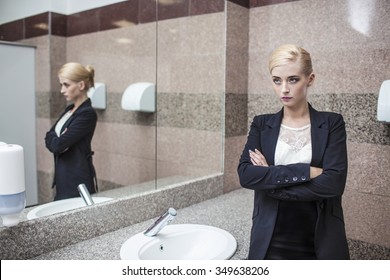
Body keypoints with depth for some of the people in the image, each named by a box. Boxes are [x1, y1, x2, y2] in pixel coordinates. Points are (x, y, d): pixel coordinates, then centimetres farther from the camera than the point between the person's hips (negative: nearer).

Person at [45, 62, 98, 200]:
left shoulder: (87, 114, -17)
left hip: (78, 180, -8)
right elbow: (49, 138, 10)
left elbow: (58, 145, -20)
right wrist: (58, 138, -10)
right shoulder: (70, 109, 11)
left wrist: (57, 139, 1)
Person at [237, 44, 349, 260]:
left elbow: (333, 183, -16)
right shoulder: (262, 124, 1)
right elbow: (245, 174, -13)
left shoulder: (331, 124, -4)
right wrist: (305, 171, -19)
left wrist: (270, 179, -14)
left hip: (321, 242, -1)